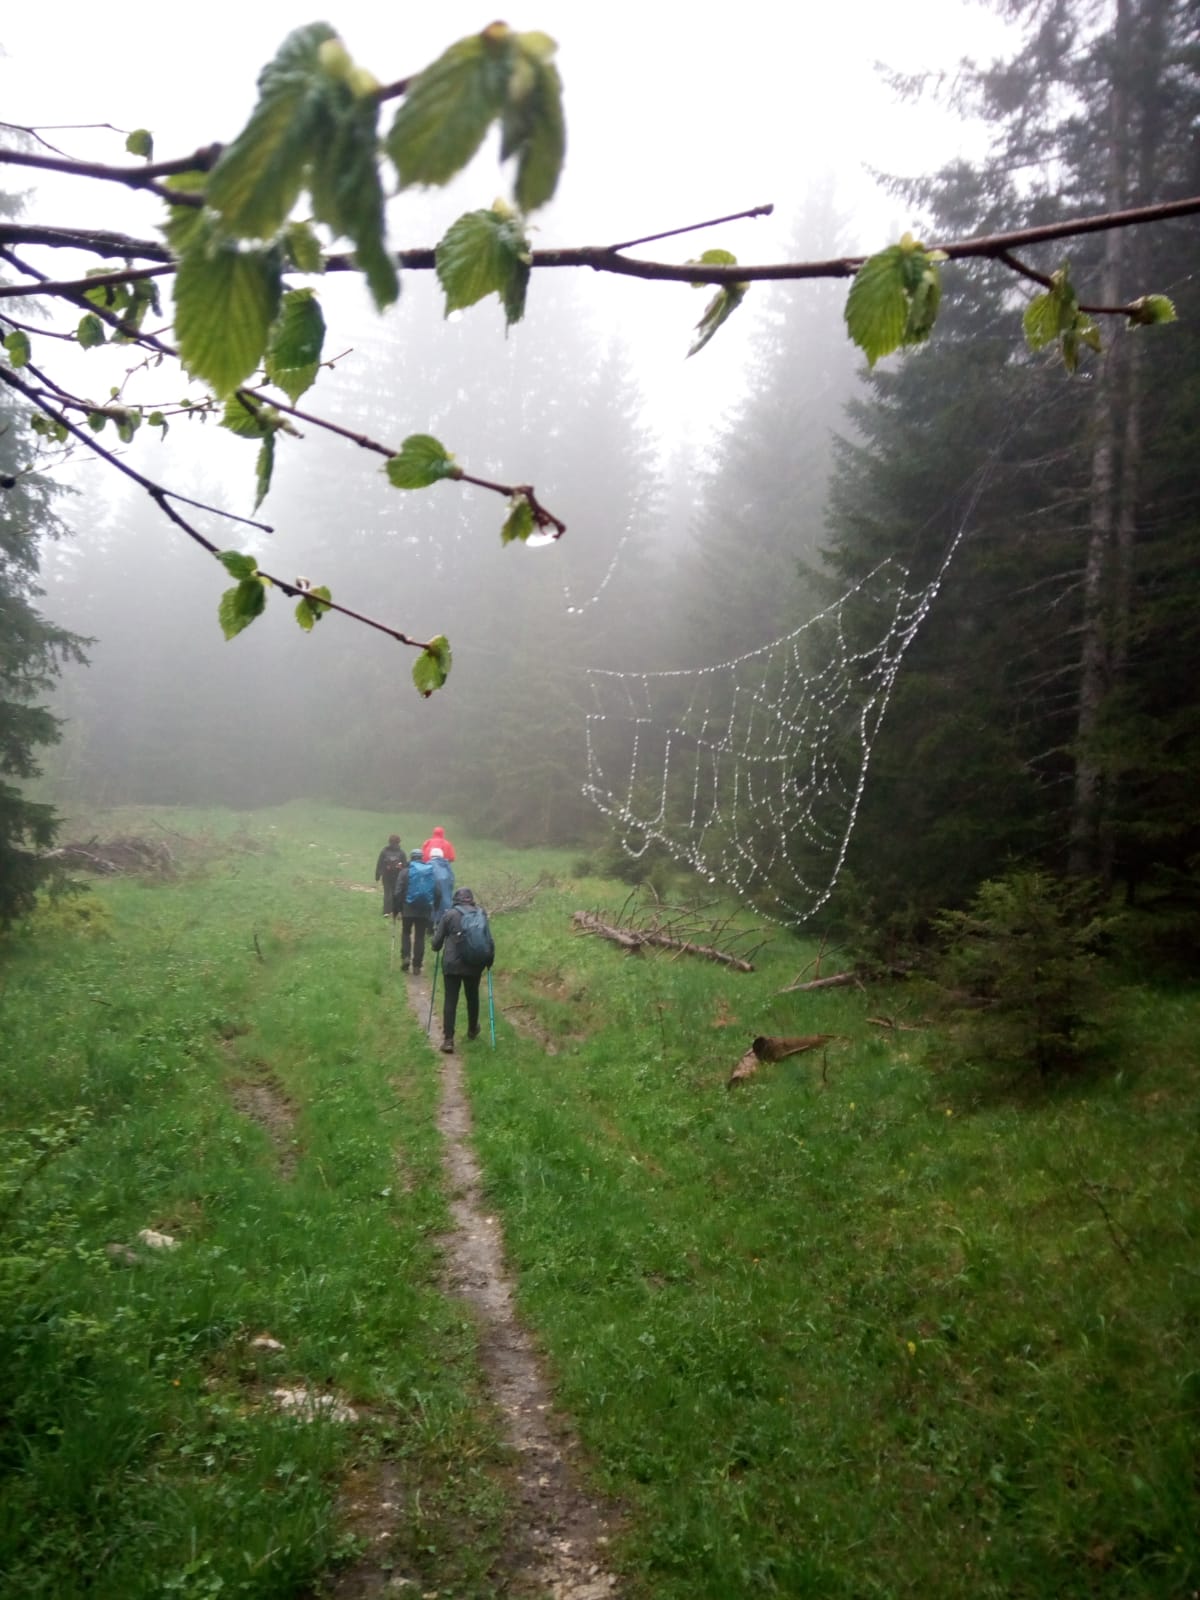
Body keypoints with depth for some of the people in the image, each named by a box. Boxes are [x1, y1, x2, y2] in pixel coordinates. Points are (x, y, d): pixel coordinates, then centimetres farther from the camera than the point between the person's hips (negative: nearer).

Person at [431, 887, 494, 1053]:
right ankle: (472, 1030, 40)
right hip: (475, 964, 3)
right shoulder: (481, 914, 3)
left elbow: (437, 943, 0)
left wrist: (436, 931, 23)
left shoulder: (450, 914, -3)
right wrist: (490, 960, 18)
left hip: (452, 964, -2)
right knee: (473, 997, 22)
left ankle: (448, 1039, -6)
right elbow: (489, 940, 3)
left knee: (450, 1000, 1)